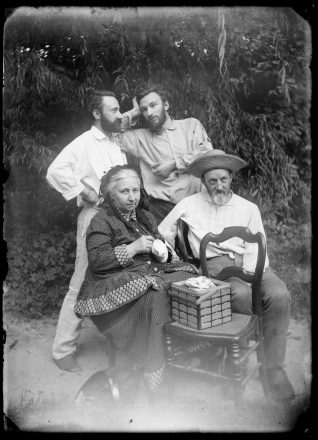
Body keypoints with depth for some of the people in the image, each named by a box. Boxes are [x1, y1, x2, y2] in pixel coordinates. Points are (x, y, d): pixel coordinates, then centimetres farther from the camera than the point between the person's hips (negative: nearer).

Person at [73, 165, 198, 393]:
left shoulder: (146, 217, 23)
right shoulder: (102, 222, 1)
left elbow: (165, 250, 28)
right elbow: (96, 260, -11)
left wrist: (163, 253, 3)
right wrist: (132, 248, -15)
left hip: (155, 272, 6)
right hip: (118, 281, -6)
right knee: (152, 297, -36)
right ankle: (154, 372, -26)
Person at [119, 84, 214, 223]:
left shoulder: (191, 125, 12)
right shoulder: (140, 137, 12)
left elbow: (207, 154, -1)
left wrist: (174, 165, -5)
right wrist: (133, 114, 8)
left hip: (196, 202, 0)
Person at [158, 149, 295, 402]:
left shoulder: (249, 208, 14)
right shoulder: (188, 205, 12)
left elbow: (255, 249, 5)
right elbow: (162, 235, 12)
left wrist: (247, 275, -11)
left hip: (247, 265, 2)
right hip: (214, 265, -1)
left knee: (279, 296, -27)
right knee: (241, 294, -34)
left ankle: (274, 368, -14)